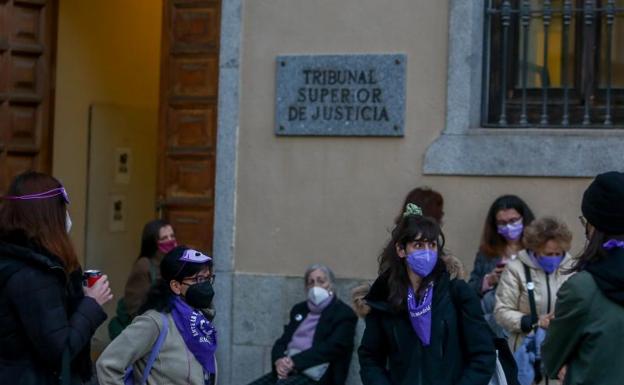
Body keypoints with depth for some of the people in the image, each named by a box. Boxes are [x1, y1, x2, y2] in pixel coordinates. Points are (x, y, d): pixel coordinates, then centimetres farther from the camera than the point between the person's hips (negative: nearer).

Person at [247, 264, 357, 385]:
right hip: (288, 371, 7)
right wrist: (279, 360, -9)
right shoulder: (299, 309, 22)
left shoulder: (344, 313, 1)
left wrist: (294, 361, -19)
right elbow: (283, 341, 15)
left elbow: (332, 348, -12)